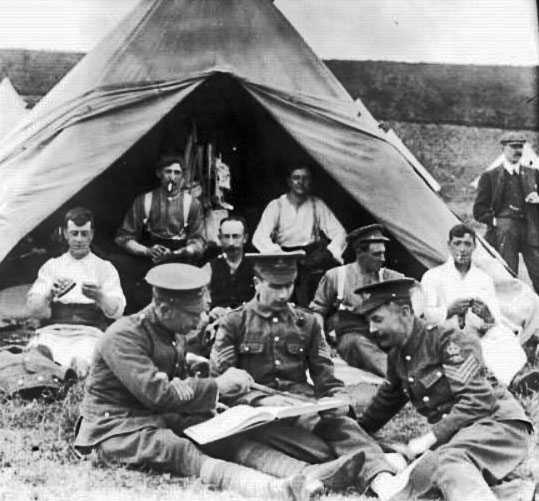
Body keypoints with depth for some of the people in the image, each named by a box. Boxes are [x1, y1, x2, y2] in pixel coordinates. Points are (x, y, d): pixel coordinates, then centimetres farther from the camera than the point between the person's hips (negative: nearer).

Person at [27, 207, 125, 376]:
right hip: (54, 331, 2)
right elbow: (34, 308, 7)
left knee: (81, 364, -37)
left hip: (89, 332, -2)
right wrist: (50, 294, -16)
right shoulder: (52, 266, 19)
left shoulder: (104, 268, 15)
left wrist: (99, 297, -22)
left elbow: (116, 311, 1)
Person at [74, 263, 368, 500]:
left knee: (228, 437, -18)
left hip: (161, 419, 9)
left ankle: (306, 474, -37)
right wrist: (217, 385, -18)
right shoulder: (124, 336, -18)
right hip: (115, 430, -9)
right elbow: (157, 393, -26)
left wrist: (211, 398, -11)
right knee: (179, 451, -37)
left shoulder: (174, 333, 12)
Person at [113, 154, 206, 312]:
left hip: (178, 261, -1)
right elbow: (124, 237, 5)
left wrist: (174, 253, -19)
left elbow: (198, 242, 2)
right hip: (145, 259, 1)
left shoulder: (192, 204, 8)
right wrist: (147, 251, -14)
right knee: (114, 263, -26)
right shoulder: (144, 201, 10)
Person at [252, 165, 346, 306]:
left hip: (312, 255, 1)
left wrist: (331, 251, -19)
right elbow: (259, 237, -8)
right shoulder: (276, 205, 4)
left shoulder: (317, 205, 9)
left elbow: (339, 233, 3)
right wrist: (276, 252, -28)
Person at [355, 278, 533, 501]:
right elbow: (387, 401, 33)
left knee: (448, 460, -37)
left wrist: (431, 437, -18)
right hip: (455, 435, 8)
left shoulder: (447, 340, -10)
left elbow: (479, 398, -18)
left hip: (498, 422, -8)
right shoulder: (397, 356, 15)